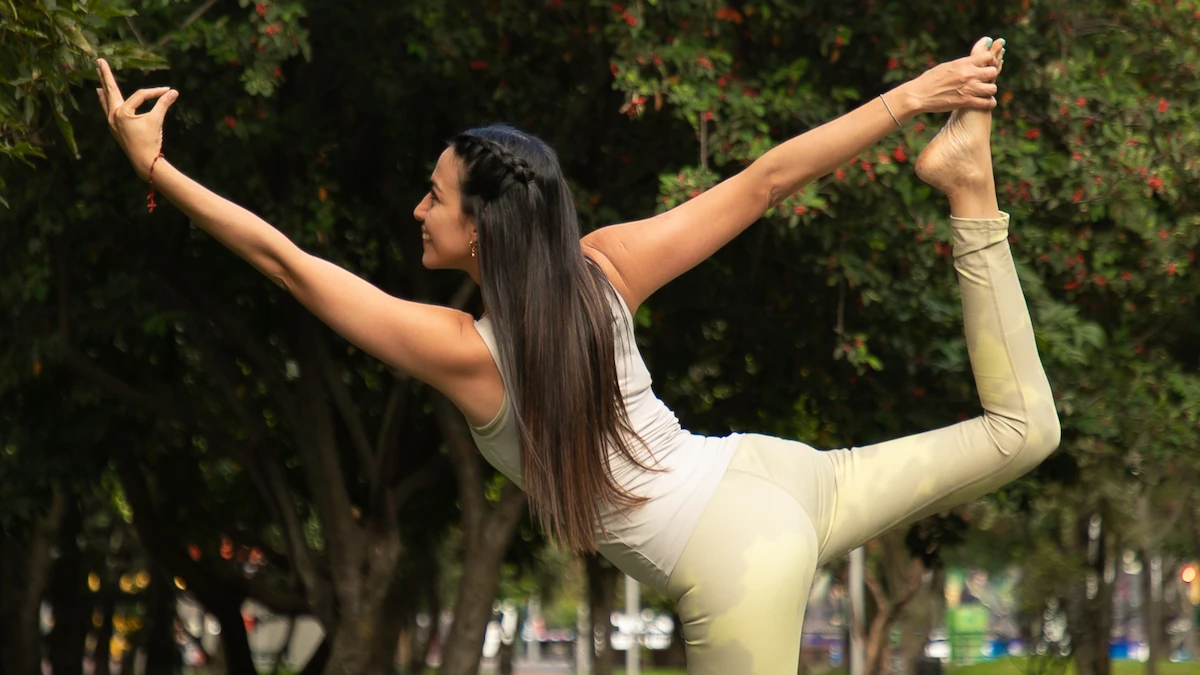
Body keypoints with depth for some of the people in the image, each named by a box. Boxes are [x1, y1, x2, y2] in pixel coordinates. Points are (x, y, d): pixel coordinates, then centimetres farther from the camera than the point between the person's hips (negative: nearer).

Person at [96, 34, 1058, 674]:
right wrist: (909, 97, 4)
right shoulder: (603, 271, -2)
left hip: (736, 564, -6)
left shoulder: (463, 354, -15)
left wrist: (156, 169, -7)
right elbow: (767, 181, -2)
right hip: (770, 477, 6)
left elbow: (285, 260, -11)